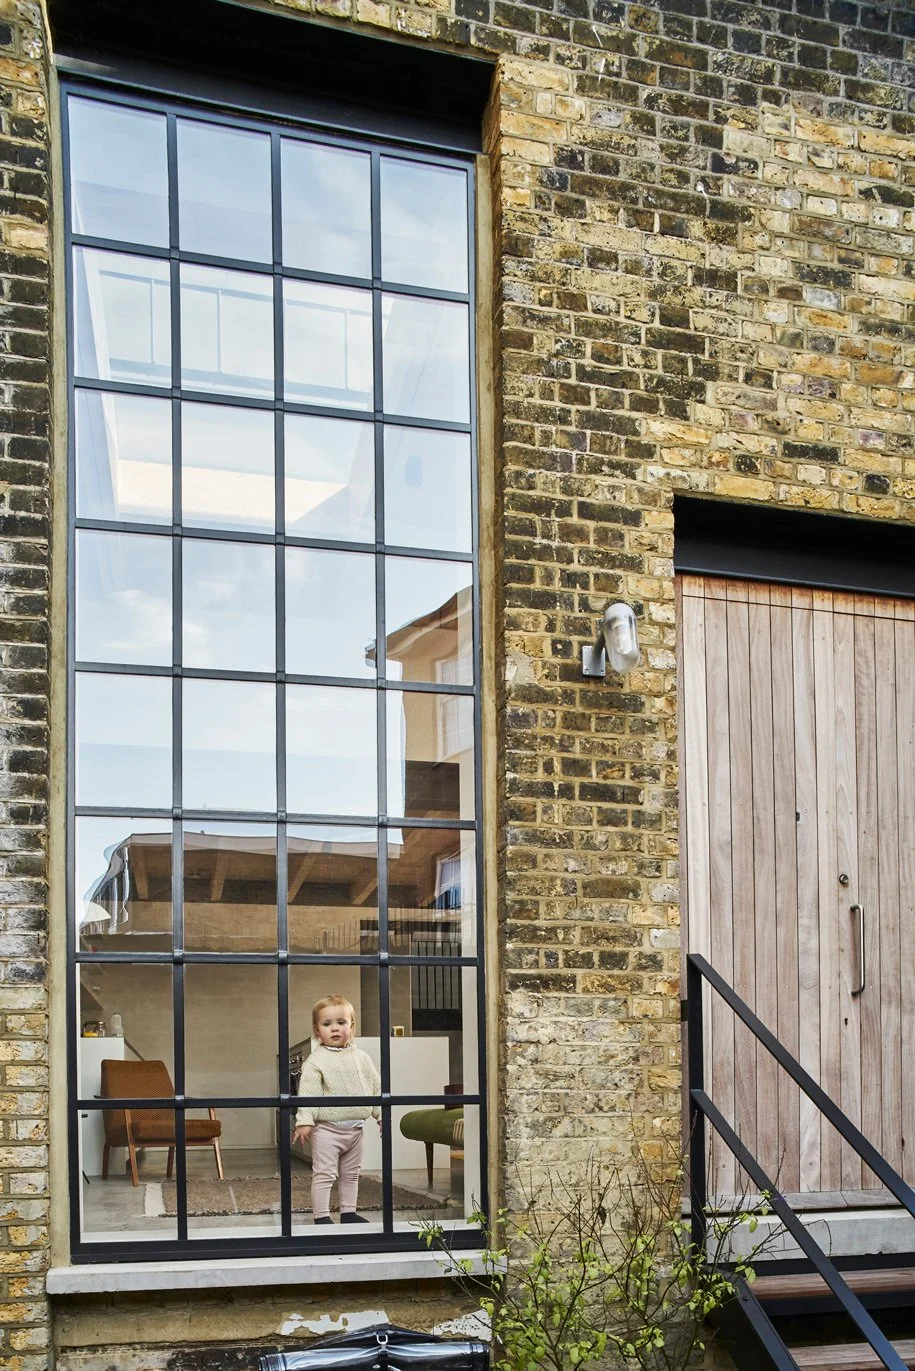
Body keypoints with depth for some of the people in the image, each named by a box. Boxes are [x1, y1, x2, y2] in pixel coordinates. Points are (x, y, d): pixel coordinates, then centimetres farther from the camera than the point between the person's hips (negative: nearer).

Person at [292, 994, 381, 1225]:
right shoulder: (316, 1061, -10)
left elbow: (376, 1087, 12)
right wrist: (304, 1121, -23)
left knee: (351, 1173, 15)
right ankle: (321, 1216, 2)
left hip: (355, 1127, 6)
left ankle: (348, 1212, 26)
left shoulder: (361, 1058, 6)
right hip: (327, 1128, -6)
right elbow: (308, 1092, -16)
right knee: (324, 1174, -3)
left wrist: (381, 1115, 11)